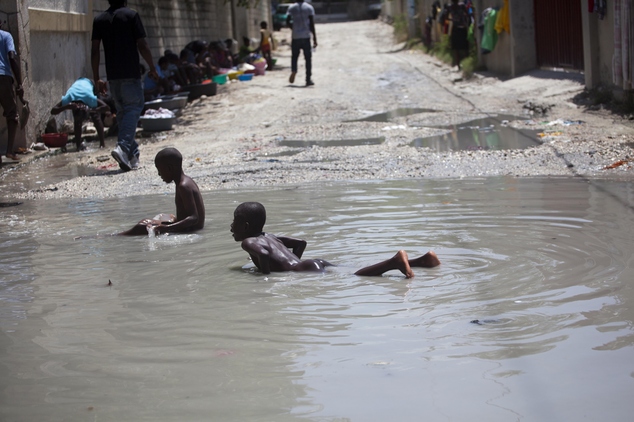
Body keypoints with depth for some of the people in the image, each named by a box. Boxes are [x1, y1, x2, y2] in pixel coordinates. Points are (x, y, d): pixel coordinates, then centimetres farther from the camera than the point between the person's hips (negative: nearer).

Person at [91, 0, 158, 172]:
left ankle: (132, 155, 13)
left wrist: (97, 79, 9)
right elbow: (142, 45, -8)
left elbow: (95, 51, 5)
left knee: (122, 112, 12)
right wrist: (153, 69, 3)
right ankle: (122, 147, -25)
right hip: (131, 73, -5)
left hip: (112, 75, 5)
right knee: (133, 108, -4)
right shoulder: (131, 15, -4)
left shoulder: (99, 20, 8)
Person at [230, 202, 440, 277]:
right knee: (356, 274, -1)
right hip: (318, 264, 8)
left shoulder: (248, 243, 1)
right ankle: (420, 260, -9)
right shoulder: (268, 237, 28)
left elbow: (263, 253, -23)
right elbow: (301, 242, 35)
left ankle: (394, 261, -44)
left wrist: (266, 275, -8)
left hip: (311, 270, -8)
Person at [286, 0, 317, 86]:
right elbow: (312, 24, -4)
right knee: (308, 58, 4)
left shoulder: (292, 8, 3)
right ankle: (308, 79, 2)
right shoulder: (309, 8, 0)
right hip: (306, 36, -1)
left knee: (294, 56, 13)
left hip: (295, 36, 1)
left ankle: (293, 71, -16)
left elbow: (287, 21, -3)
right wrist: (314, 38, -1)